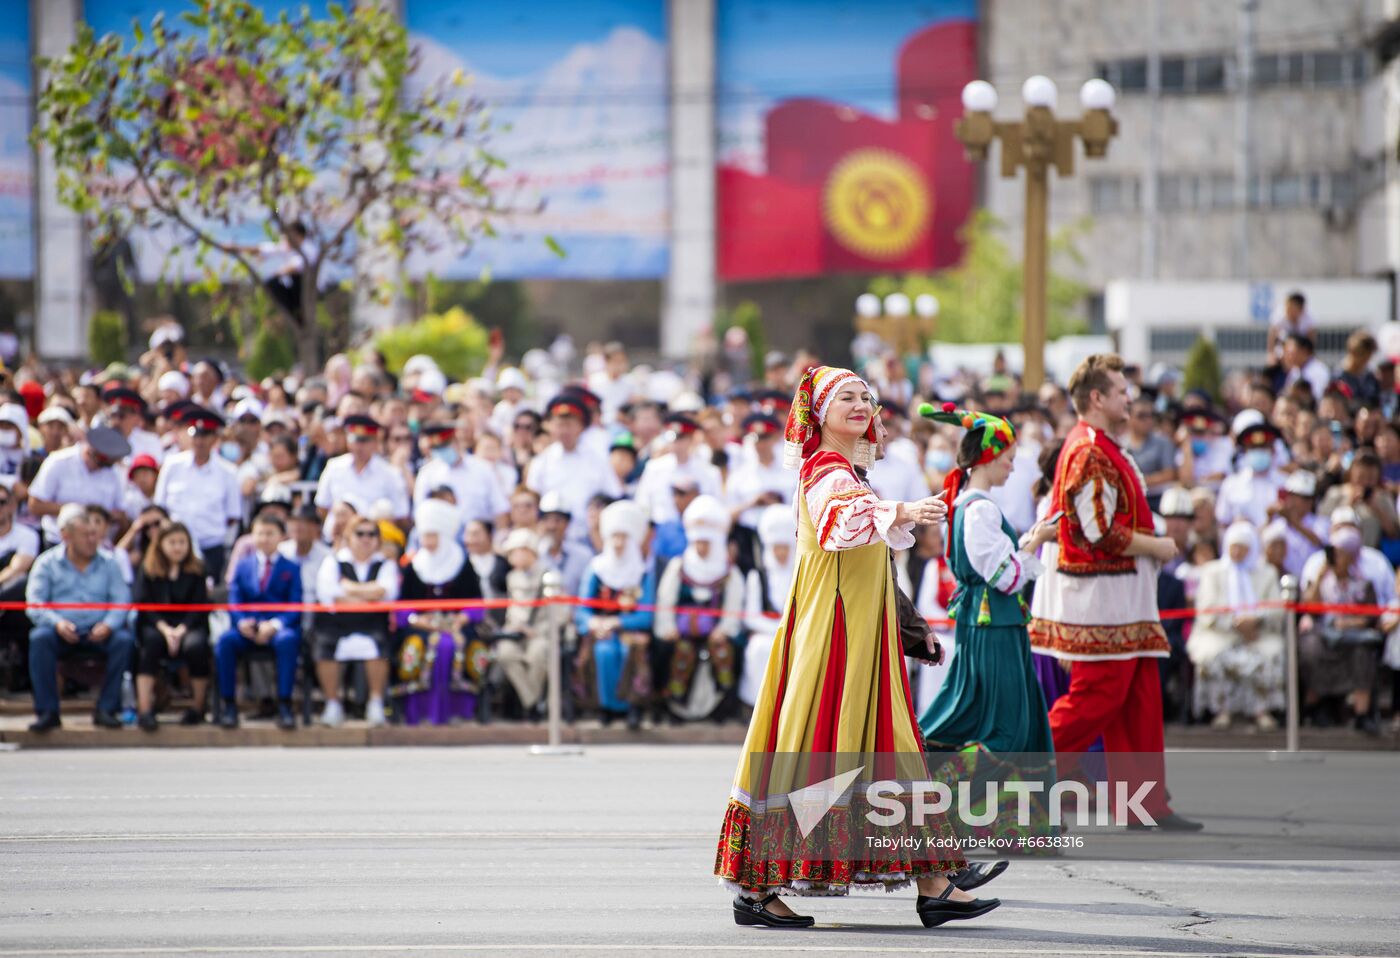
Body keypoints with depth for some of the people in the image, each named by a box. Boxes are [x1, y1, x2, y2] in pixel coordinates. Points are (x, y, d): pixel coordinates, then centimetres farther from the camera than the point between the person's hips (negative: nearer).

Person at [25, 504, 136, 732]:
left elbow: (122, 599, 2)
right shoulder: (47, 563, 9)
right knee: (39, 638, -33)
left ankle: (106, 709, -23)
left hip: (98, 633, 1)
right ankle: (47, 711, -30)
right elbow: (35, 604, -2)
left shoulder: (107, 564, 14)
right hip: (62, 632, -1)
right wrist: (57, 623, -22)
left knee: (124, 640, -28)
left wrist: (109, 624, -19)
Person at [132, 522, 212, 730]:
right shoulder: (148, 570, 8)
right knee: (151, 640, -35)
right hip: (156, 625, 0)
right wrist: (165, 629, -17)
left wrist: (181, 630, -16)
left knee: (195, 643, -35)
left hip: (189, 625, 0)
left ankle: (198, 707, -18)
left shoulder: (196, 570, 9)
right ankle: (144, 709, -40)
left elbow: (199, 607, 1)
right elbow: (143, 604, -2)